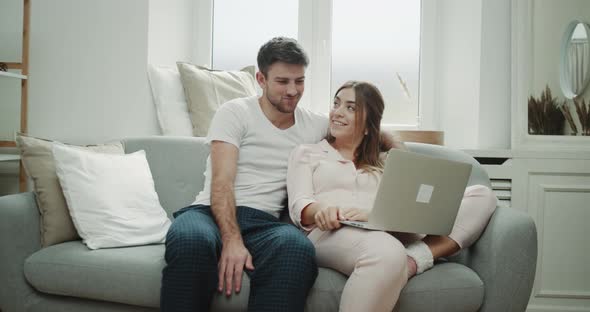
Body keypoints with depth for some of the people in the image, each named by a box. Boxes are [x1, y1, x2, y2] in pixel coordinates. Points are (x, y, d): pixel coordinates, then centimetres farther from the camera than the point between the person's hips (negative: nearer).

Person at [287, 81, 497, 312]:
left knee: (481, 196, -12)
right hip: (332, 234, -5)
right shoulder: (306, 153, 21)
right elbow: (299, 205, 5)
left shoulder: (384, 161, 28)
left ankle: (414, 260, -33)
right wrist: (321, 210, -20)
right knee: (387, 253, -43)